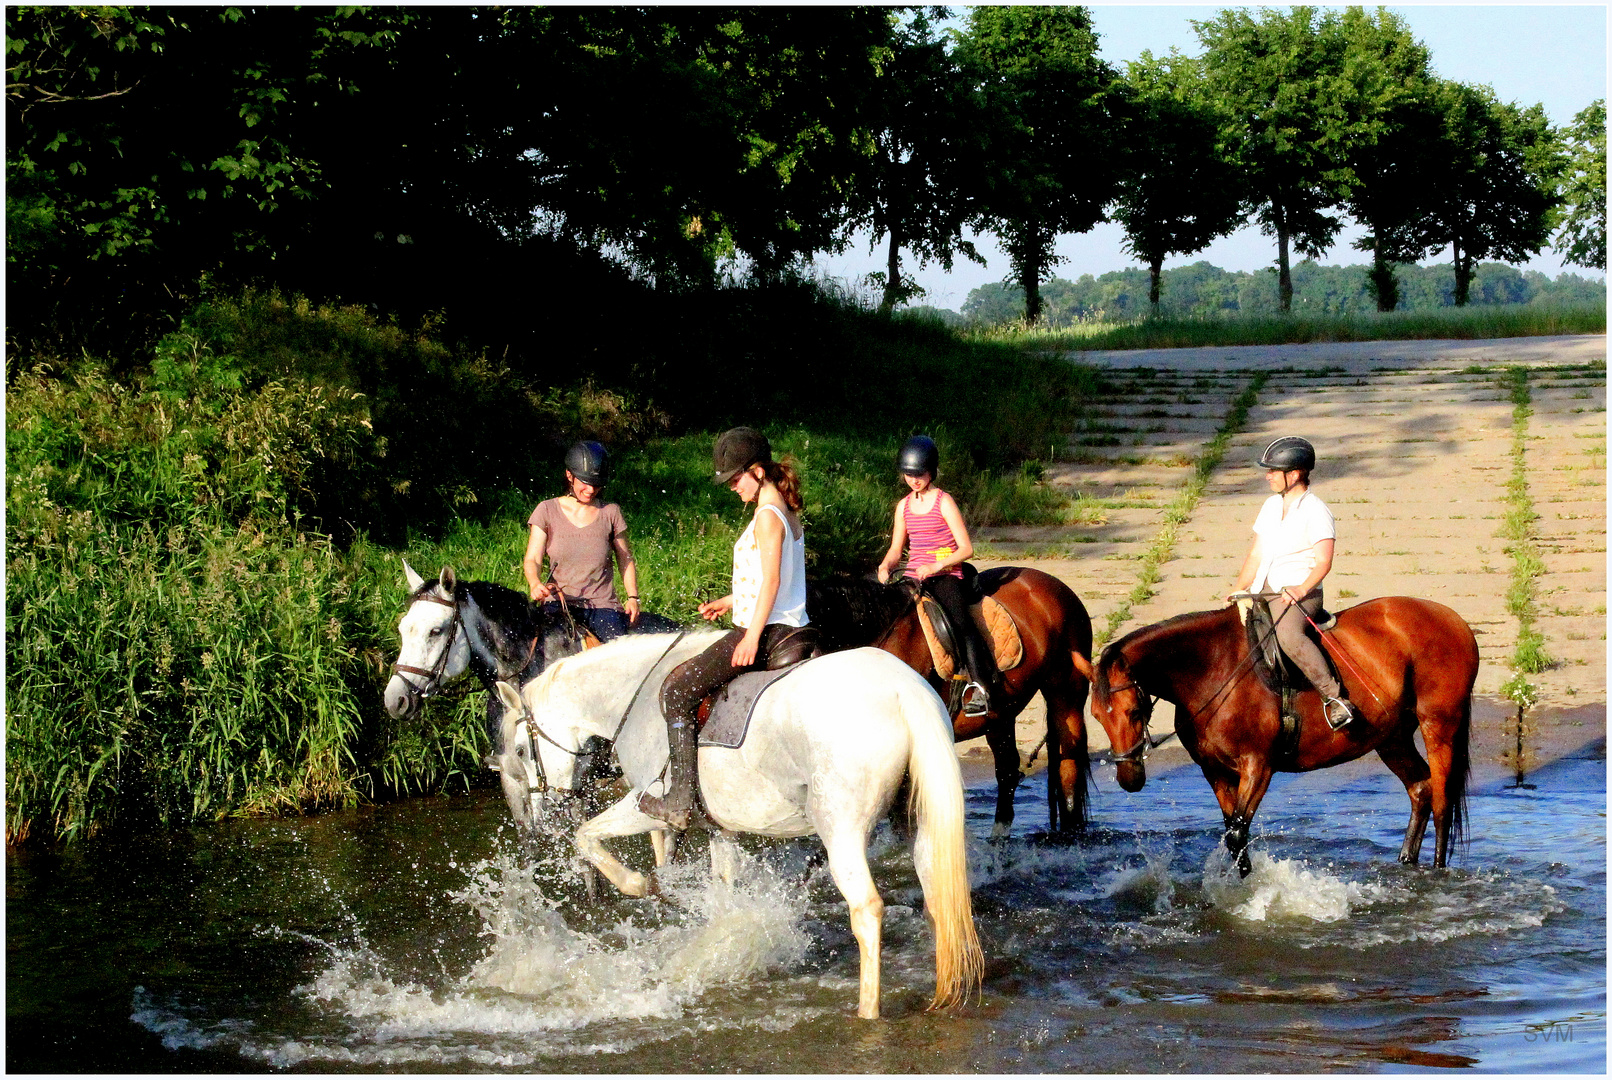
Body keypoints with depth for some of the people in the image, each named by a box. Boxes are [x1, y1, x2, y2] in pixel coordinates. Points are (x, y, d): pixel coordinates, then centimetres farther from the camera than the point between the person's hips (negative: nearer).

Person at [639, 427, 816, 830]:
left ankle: (680, 799, -11)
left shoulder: (767, 517, -15)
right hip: (793, 631, 10)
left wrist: (752, 637, -25)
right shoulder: (788, 512, 14)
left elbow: (772, 580, -22)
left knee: (677, 689, -7)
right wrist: (732, 602, 22)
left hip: (765, 632, -10)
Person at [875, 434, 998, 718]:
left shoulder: (944, 502, -2)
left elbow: (966, 548, -6)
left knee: (958, 619, -29)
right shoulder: (904, 506, 14)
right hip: (914, 578, 5)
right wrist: (885, 567, -4)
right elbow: (896, 549, 18)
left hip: (946, 575, -5)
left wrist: (935, 567, -19)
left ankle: (980, 687, -32)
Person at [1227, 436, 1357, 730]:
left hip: (1299, 593, -9)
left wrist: (1302, 588, -32)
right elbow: (1255, 555, 20)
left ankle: (1334, 698, -36)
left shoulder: (1315, 511, -7)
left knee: (1288, 635, -37)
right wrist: (1239, 589, 7)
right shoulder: (1271, 505, 17)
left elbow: (1323, 562, -16)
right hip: (1262, 592, 9)